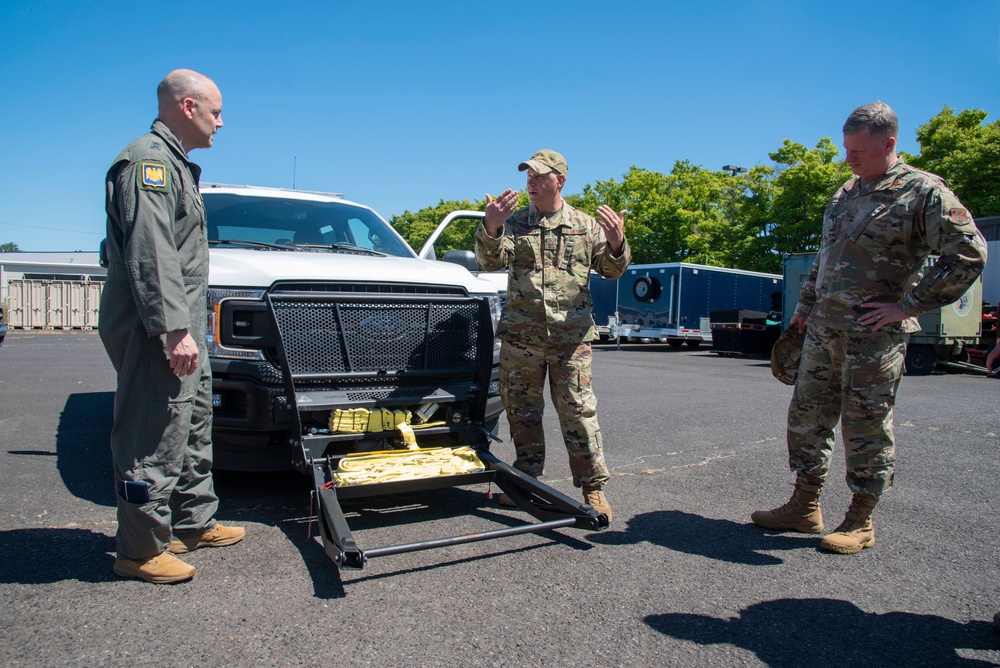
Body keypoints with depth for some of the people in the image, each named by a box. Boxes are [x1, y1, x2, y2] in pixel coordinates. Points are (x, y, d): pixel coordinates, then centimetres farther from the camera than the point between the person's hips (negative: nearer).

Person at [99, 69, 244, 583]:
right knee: (155, 440, -4)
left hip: (182, 330, 11)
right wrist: (173, 328, -27)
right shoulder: (148, 161, -11)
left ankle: (193, 524, 29)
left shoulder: (172, 164, 22)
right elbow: (149, 254, -22)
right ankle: (140, 550, 8)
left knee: (193, 429, 17)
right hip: (157, 332, -11)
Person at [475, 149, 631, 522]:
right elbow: (492, 261, -6)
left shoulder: (586, 225, 10)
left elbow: (613, 271, 12)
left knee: (578, 413, -2)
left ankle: (593, 487, 11)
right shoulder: (514, 222, 9)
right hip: (520, 335, 2)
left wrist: (616, 243, -10)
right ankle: (527, 479, 26)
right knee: (522, 412, 10)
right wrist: (490, 229, -25)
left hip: (571, 336, -1)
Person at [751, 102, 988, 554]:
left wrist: (907, 305, -14)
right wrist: (805, 306, 21)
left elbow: (968, 255, -11)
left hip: (874, 334, -7)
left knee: (867, 425, 2)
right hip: (823, 329, 7)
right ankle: (804, 508, 23)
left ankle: (860, 523, 17)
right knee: (807, 415, 10)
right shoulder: (846, 193, 16)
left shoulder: (923, 191, -6)